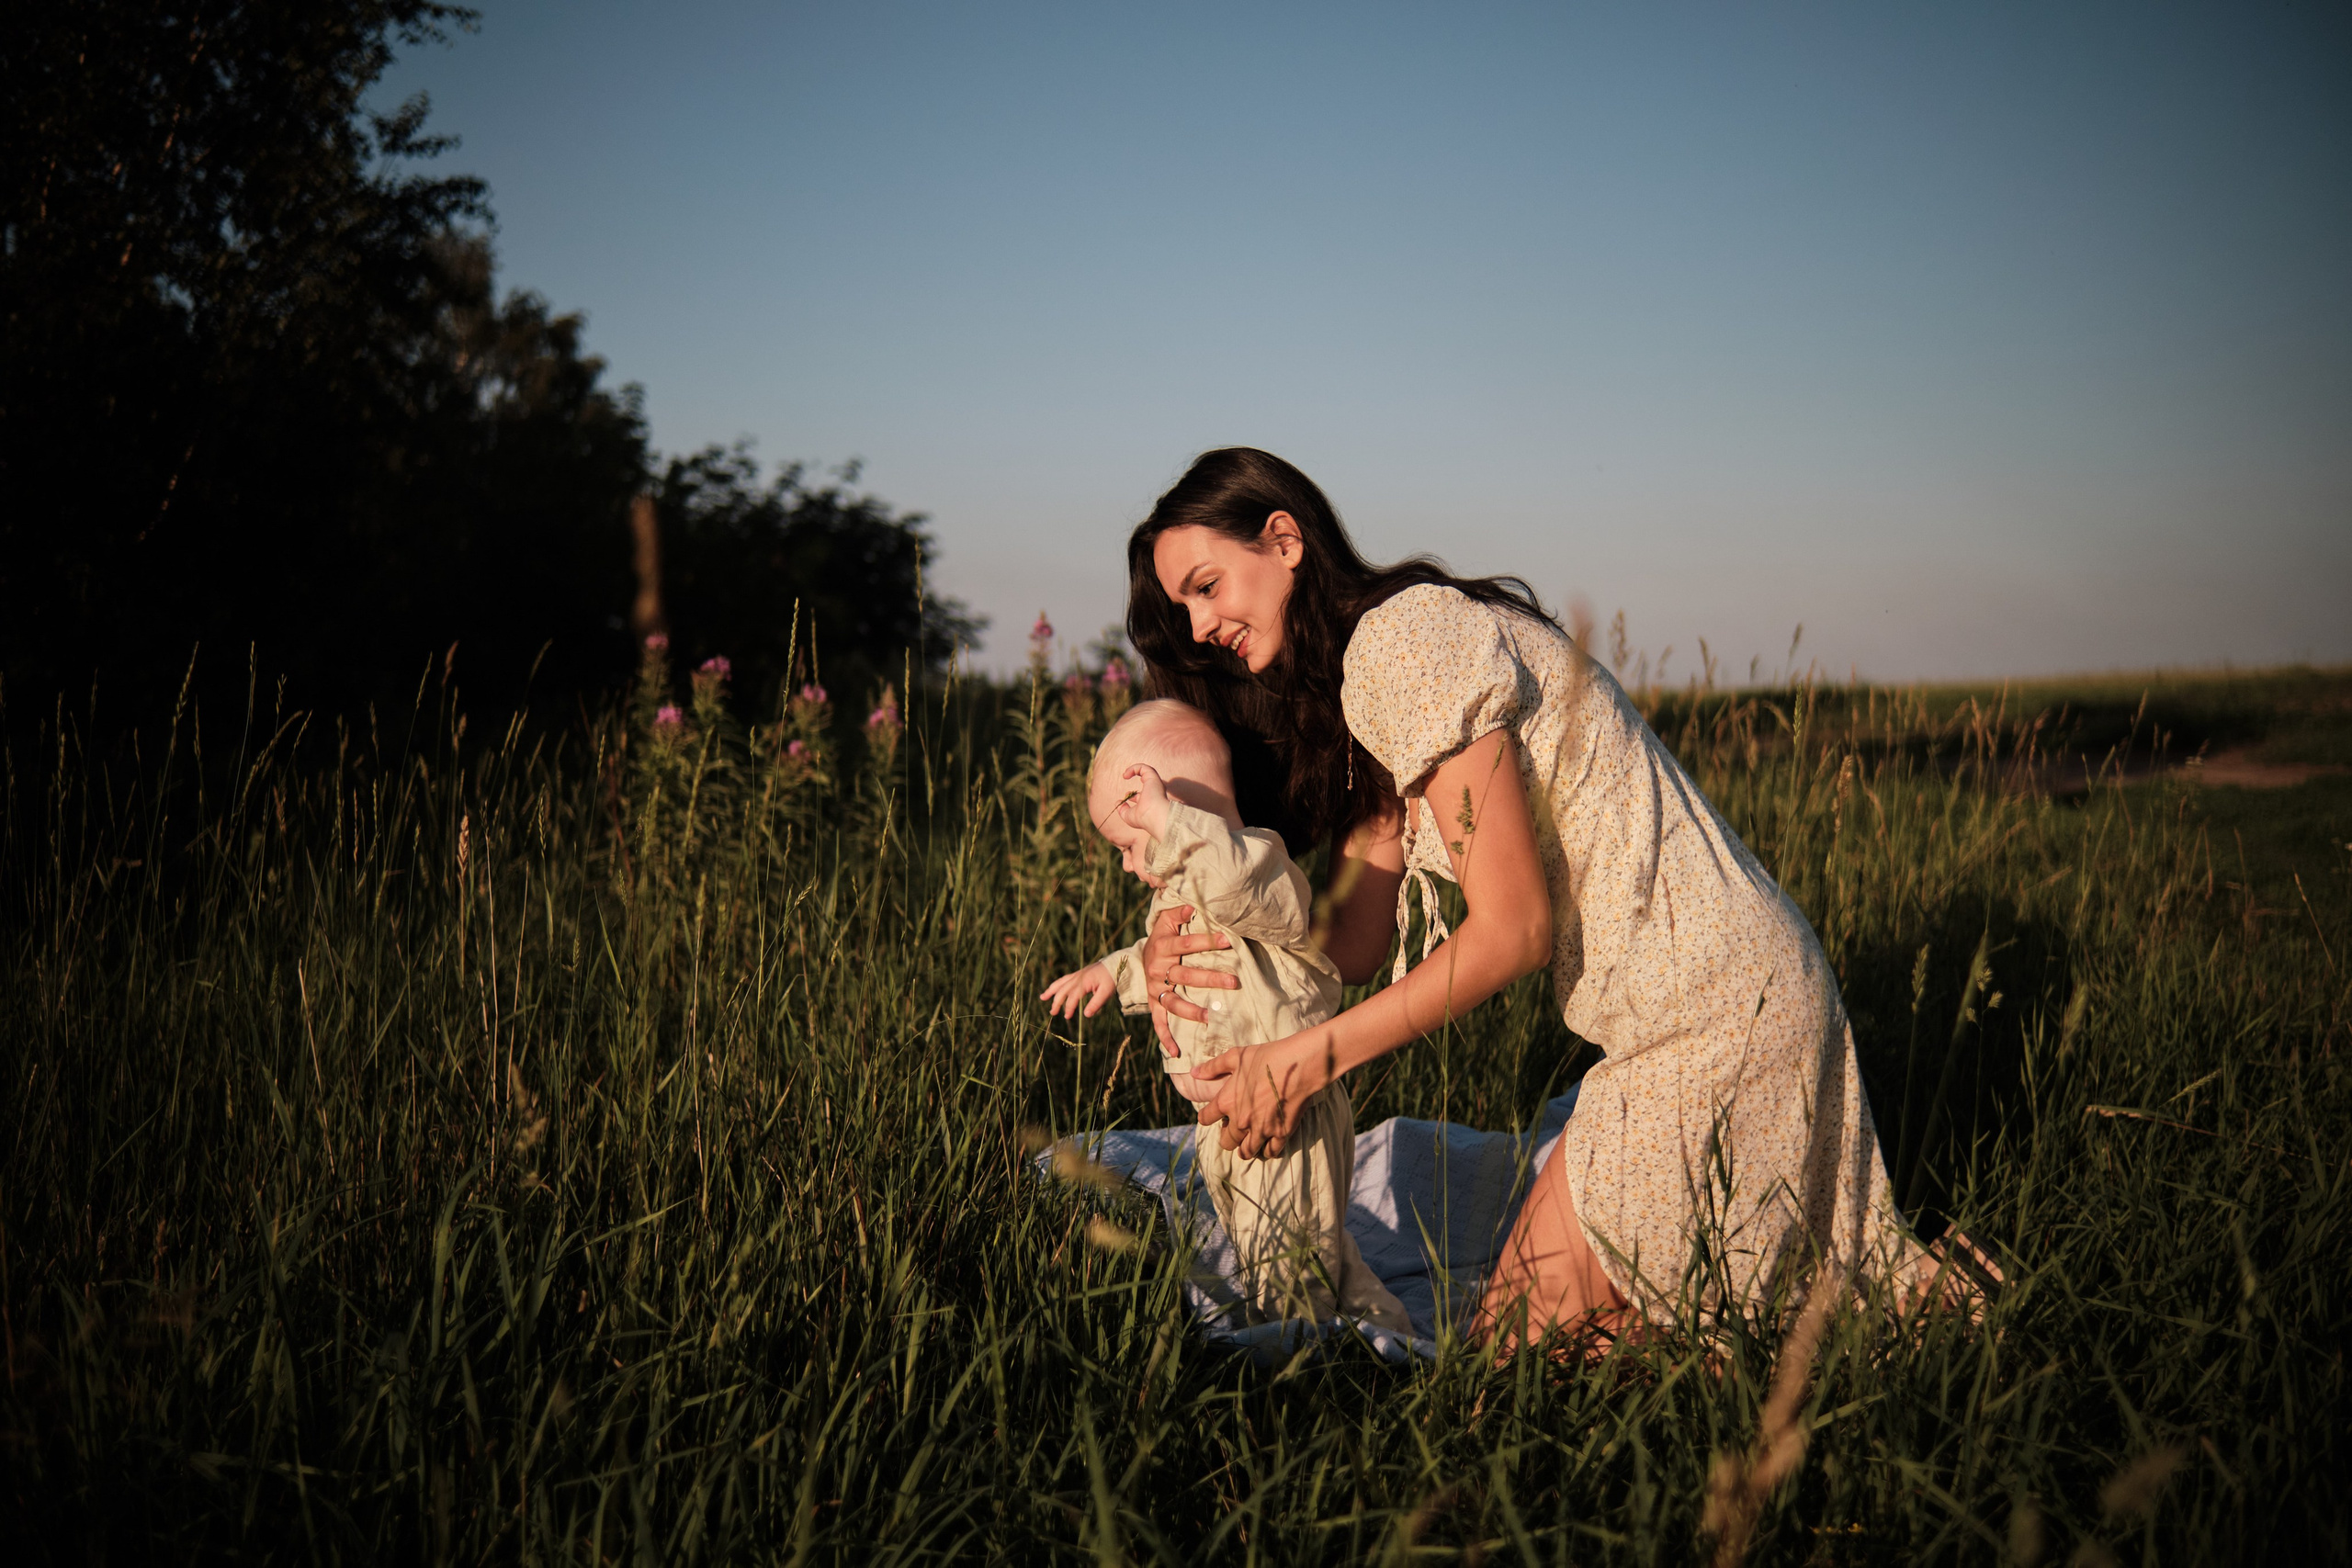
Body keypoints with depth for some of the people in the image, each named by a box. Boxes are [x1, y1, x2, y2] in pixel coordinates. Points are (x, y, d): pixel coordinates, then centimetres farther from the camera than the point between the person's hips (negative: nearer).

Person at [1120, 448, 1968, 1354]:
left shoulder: (1405, 637, -17)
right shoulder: (1345, 700, 15)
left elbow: (1512, 930, -19)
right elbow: (1354, 940, 4)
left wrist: (1305, 1061, -16)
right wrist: (1200, 951, -13)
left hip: (1708, 1024, -10)